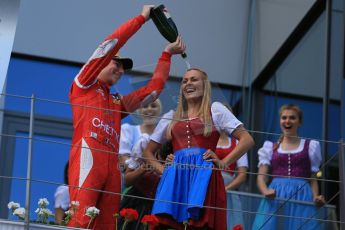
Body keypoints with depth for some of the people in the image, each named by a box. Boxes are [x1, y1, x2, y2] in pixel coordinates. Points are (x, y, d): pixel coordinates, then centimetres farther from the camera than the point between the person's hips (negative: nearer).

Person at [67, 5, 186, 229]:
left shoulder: (118, 103, 33)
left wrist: (167, 54, 35)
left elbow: (154, 88, 33)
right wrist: (142, 17, 17)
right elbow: (110, 45, 11)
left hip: (112, 166, 7)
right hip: (88, 157, -7)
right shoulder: (83, 84, 17)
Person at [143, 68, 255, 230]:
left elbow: (247, 140, 5)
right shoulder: (171, 117, 22)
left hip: (204, 175, -3)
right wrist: (162, 170, 8)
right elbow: (148, 152, 26)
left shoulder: (215, 110, 13)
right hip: (175, 176, 3)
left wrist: (223, 163, -4)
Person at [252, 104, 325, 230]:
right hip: (275, 197, 1)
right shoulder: (270, 147, 15)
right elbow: (261, 176, 6)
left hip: (301, 196, -1)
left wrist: (316, 197, -7)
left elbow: (313, 178, 12)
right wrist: (265, 191, -15)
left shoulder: (310, 146, 14)